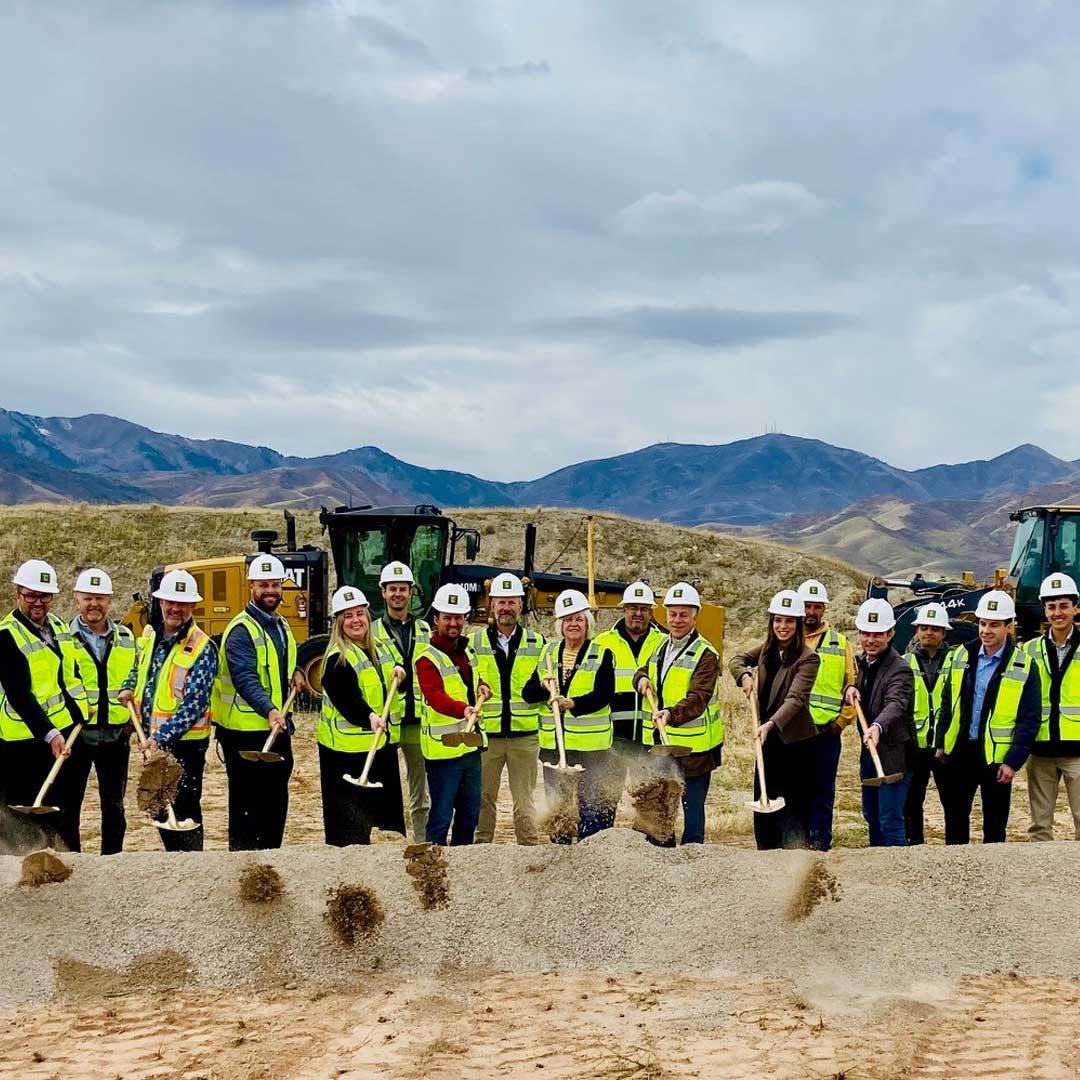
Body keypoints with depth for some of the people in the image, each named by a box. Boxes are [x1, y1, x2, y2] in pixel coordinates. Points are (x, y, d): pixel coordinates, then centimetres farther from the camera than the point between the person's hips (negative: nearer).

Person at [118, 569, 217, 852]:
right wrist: (129, 688, 5)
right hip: (151, 739, 7)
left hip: (185, 742, -7)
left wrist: (162, 737, -25)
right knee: (159, 807, 16)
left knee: (184, 811, -2)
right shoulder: (149, 636, 7)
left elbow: (194, 703, -20)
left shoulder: (201, 647, -15)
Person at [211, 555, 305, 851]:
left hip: (279, 729, 9)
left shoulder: (282, 626, 13)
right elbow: (244, 678, -27)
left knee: (276, 803, 16)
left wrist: (295, 672, 6)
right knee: (247, 804, -2)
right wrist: (269, 710, -41)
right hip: (246, 733, -9)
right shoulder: (241, 630, -15)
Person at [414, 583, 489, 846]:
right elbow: (435, 697, -30)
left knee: (470, 814, 15)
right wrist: (463, 710, -47)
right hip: (444, 748, -8)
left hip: (471, 745, 8)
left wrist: (481, 687, 9)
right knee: (441, 816, -5)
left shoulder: (466, 650, 12)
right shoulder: (428, 657, -14)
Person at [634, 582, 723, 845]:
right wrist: (642, 678, 3)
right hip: (660, 742, 7)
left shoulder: (705, 654, -12)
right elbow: (644, 670, 28)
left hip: (692, 744, -7)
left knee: (692, 804, -2)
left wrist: (672, 714, -43)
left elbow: (698, 698, -25)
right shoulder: (661, 644, 11)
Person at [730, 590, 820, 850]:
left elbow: (796, 698, -25)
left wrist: (771, 724, -38)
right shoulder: (767, 648, 6)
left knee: (792, 809, -6)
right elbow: (738, 660, 21)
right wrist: (745, 675, -2)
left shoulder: (808, 658, -16)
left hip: (794, 741, -7)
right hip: (768, 740, 7)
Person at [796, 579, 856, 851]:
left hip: (826, 731, 0)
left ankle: (820, 843, 9)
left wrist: (841, 721, -2)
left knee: (822, 791, 4)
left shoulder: (840, 644, 8)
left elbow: (852, 687, 6)